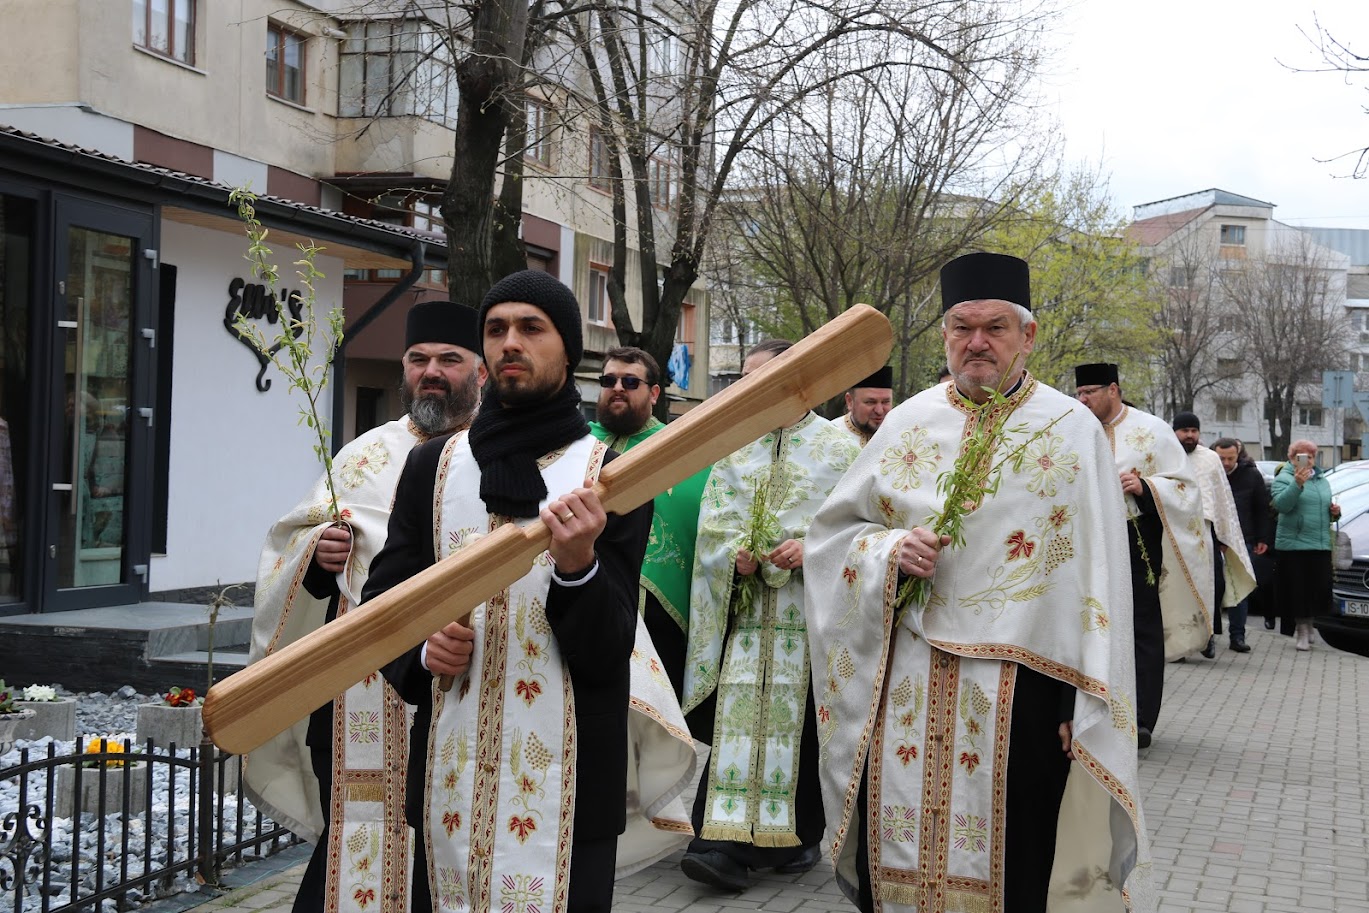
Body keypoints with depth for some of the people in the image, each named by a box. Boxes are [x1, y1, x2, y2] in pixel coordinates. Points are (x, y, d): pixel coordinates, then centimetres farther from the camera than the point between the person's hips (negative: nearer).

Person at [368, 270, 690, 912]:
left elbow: (607, 655, -8)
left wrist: (578, 565, -26)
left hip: (565, 793, -3)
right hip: (448, 783, 3)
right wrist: (421, 651, -10)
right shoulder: (434, 466, 7)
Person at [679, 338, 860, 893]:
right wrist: (737, 552, -10)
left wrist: (812, 546, -17)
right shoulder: (734, 446, 15)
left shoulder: (839, 448, 4)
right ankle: (730, 844, -8)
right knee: (737, 718, -5)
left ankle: (800, 837, 15)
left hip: (808, 612, -2)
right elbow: (714, 516, 9)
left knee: (800, 720, 1)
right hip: (742, 609, 3)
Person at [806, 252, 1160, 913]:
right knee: (901, 855, 7)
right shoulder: (908, 423, 9)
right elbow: (836, 529, 13)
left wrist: (1087, 708, -9)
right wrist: (890, 549, -10)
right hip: (905, 682, 3)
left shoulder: (1073, 431, -1)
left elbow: (1097, 578, -4)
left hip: (1019, 687, -3)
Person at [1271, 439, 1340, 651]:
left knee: (1321, 590, 2)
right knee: (1298, 590, -3)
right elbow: (1281, 504, -19)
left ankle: (1307, 625, 23)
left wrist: (1335, 511, 8)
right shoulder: (1284, 478, -2)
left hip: (1321, 545, 5)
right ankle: (1302, 632, 7)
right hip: (1293, 544, -5)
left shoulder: (1322, 480, 19)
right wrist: (1297, 484, -30)